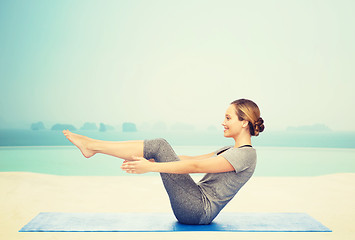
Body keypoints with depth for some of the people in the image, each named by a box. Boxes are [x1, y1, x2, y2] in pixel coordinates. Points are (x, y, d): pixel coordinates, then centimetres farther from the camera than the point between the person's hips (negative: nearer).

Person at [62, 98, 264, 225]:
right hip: (198, 209, 9)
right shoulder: (231, 150, 16)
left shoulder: (246, 155, -14)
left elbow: (195, 166, -22)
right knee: (159, 146, 1)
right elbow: (193, 159, 16)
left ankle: (92, 146, -7)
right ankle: (92, 146, 1)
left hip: (200, 211, -9)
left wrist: (151, 166, -25)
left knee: (159, 146, -14)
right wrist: (153, 160, 12)